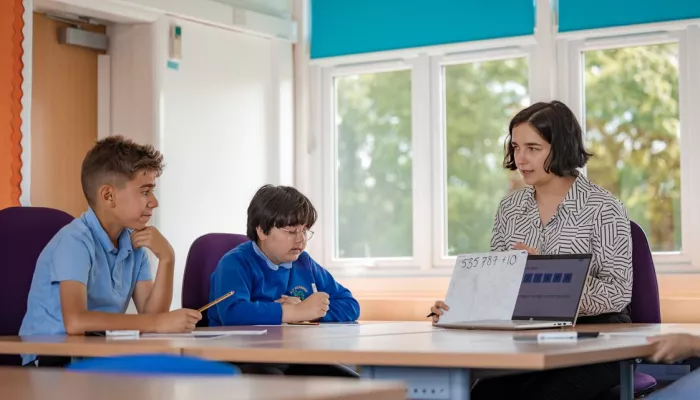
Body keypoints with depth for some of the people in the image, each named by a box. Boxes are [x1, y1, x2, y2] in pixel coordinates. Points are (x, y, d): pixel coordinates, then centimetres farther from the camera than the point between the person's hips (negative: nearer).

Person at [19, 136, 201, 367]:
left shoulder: (134, 243, 7)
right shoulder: (75, 241, -17)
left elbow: (149, 315, 1)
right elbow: (75, 321, -32)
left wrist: (166, 259, -11)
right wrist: (158, 323, -30)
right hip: (51, 361, -7)